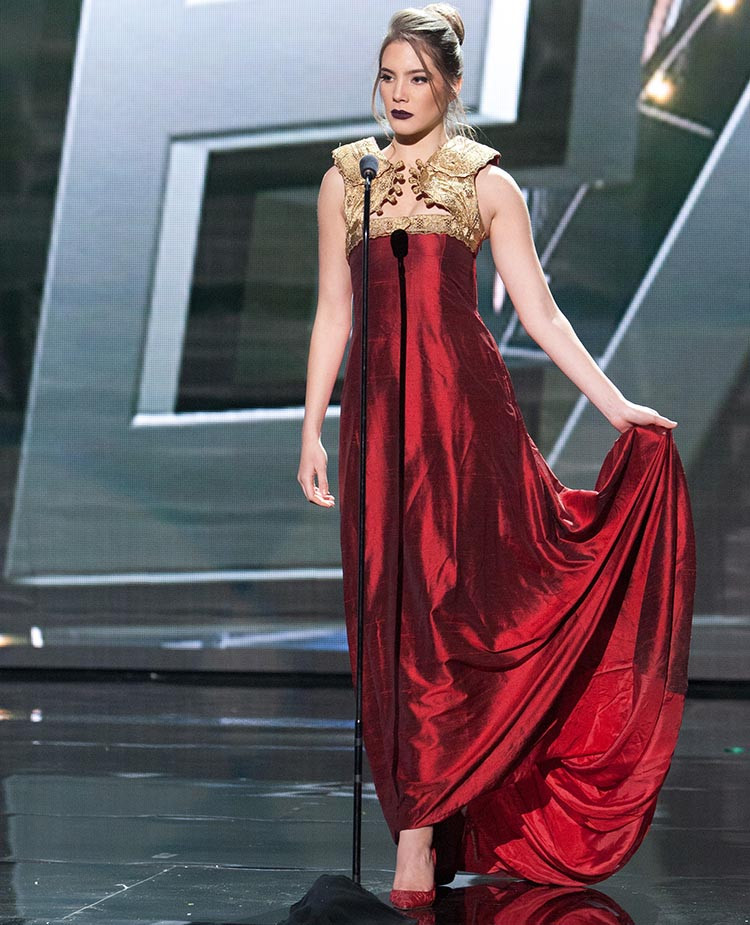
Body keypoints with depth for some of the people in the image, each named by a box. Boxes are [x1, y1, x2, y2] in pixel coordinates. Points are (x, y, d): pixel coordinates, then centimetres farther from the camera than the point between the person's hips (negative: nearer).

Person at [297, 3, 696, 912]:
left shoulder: (486, 182, 5)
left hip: (464, 406, -2)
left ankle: (419, 838, 1)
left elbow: (539, 311, 2)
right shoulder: (345, 179, 12)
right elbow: (332, 314, 13)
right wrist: (312, 429, 8)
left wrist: (616, 405, -5)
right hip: (376, 410, 2)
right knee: (394, 613, 0)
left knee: (449, 601, -5)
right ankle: (427, 817, 9)